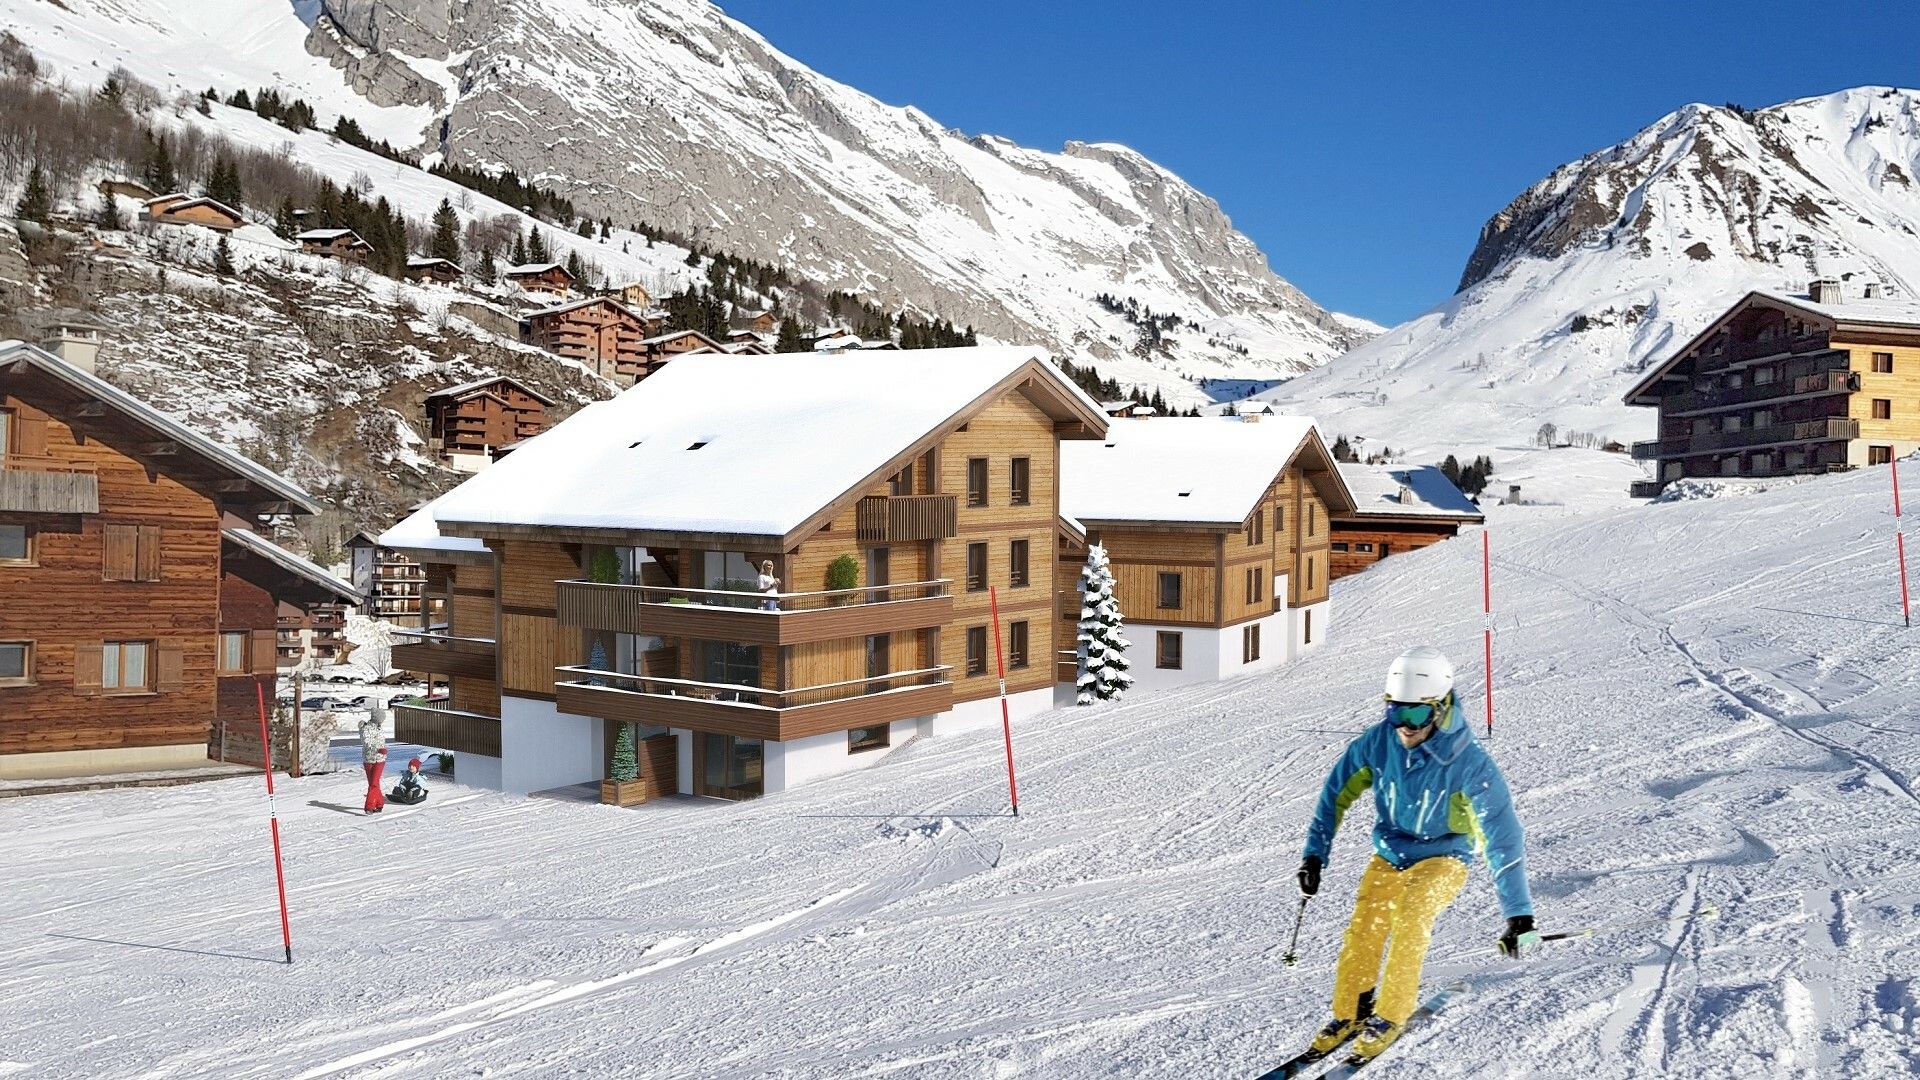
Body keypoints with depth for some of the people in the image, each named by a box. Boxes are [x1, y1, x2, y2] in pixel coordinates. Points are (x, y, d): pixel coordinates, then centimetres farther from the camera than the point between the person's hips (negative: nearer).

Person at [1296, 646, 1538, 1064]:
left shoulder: (1470, 763, -27)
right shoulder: (1378, 742, -17)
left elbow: (1502, 835, -25)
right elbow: (1336, 792, -2)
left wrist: (1518, 914, -26)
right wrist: (1315, 854, -2)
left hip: (1441, 858, -3)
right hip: (1388, 855, 3)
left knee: (1409, 922, -28)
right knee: (1363, 931, -15)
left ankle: (1391, 1015, -10)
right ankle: (1349, 1012, 7)